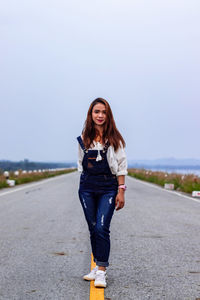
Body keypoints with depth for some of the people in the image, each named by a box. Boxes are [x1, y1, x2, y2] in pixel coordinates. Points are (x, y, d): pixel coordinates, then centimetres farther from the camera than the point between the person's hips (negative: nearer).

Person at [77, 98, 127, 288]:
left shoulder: (114, 138, -1)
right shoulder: (84, 138, 7)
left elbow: (121, 166, -1)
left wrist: (121, 191, -5)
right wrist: (84, 182, 13)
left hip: (108, 188, -3)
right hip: (87, 188, 3)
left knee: (102, 228, -12)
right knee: (93, 229, 8)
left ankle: (102, 271, -6)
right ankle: (98, 266, 20)